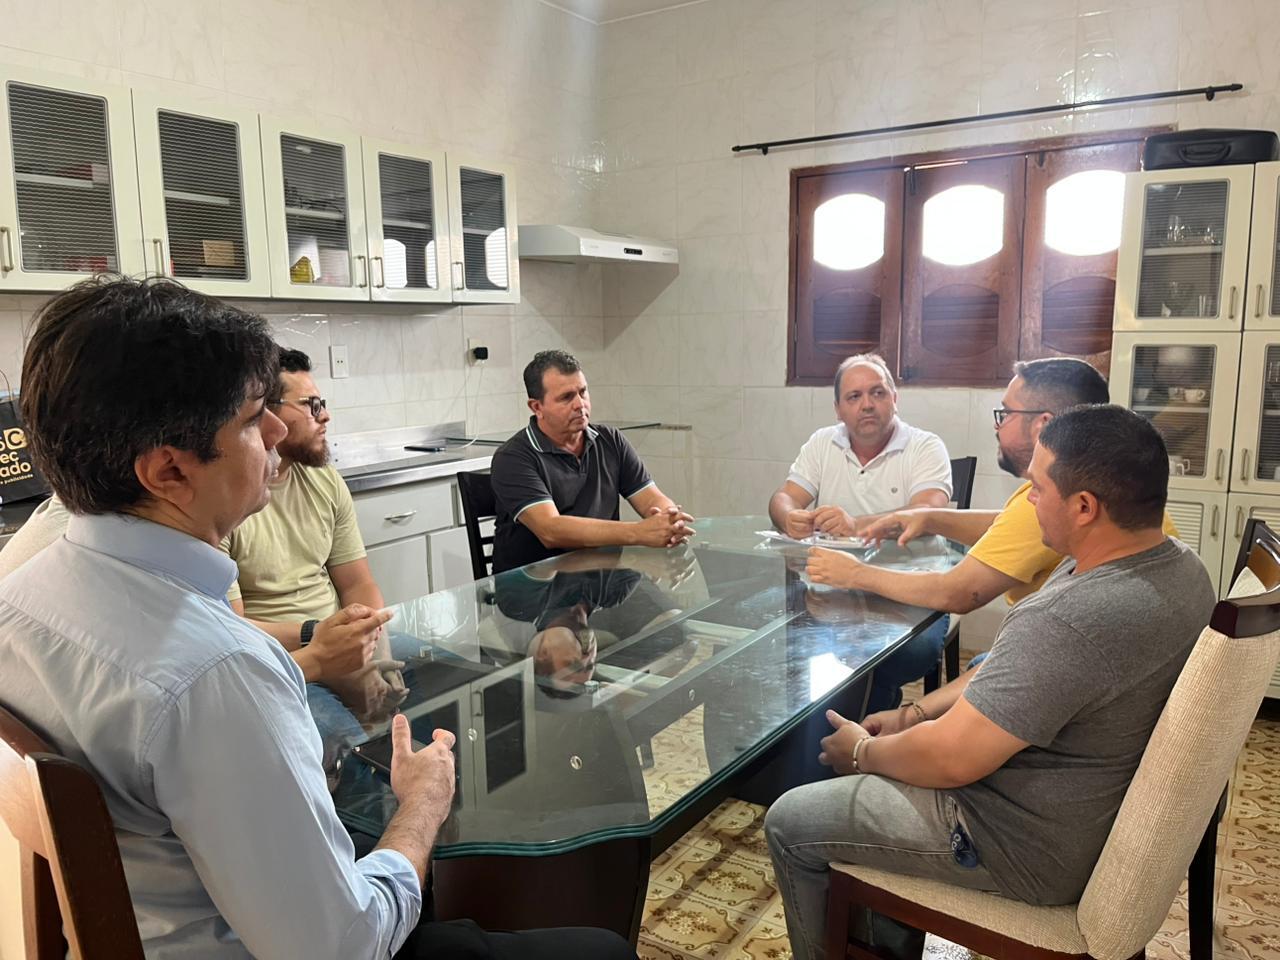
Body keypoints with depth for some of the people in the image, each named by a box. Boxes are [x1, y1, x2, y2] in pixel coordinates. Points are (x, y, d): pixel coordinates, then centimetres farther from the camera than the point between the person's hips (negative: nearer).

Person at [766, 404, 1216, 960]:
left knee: (789, 824, 2)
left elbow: (950, 760, -27)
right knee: (881, 756, 24)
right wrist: (912, 715, 5)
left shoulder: (1072, 620, -36)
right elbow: (1011, 668, 6)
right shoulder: (1176, 565, -3)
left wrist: (862, 752, -8)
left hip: (1035, 853, -9)